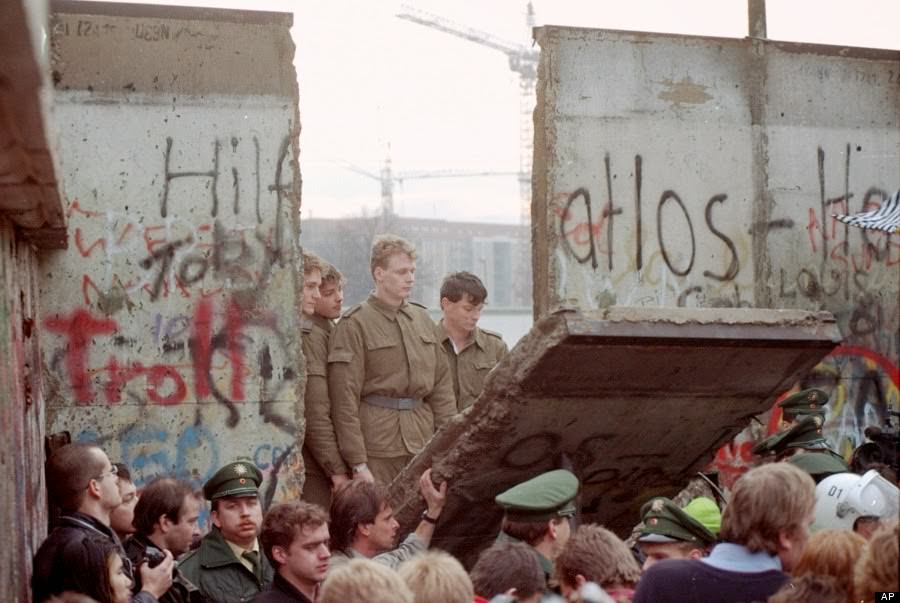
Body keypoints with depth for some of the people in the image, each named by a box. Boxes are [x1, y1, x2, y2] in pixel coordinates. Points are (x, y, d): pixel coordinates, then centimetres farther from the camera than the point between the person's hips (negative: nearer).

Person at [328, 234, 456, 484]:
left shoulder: (422, 318, 15)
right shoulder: (354, 325, -4)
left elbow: (442, 385, 16)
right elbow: (344, 400, -9)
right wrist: (357, 464, -13)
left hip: (423, 444, 5)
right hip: (377, 448, -5)